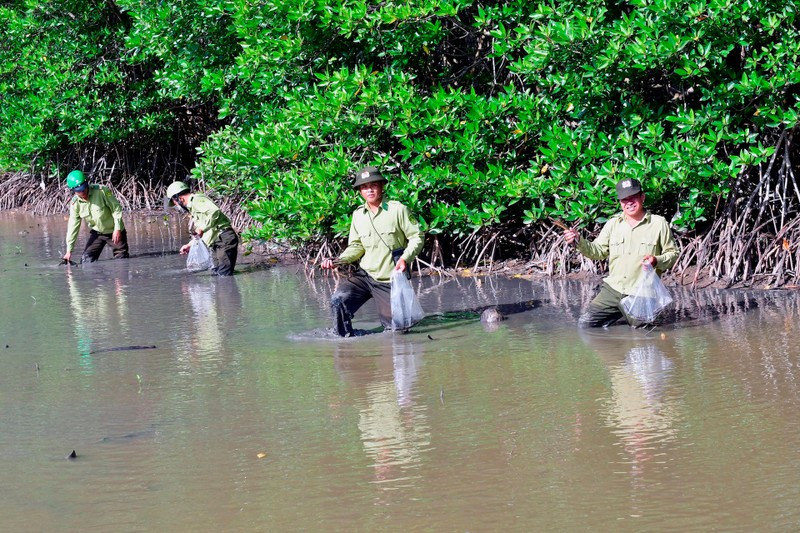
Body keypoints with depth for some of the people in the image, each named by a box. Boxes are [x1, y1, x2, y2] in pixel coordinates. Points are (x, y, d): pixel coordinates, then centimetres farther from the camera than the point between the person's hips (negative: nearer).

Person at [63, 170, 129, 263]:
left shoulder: (102, 191, -24)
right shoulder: (75, 203, -11)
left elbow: (116, 208, -16)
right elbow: (73, 226, -5)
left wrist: (117, 229, -24)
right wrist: (69, 250, -5)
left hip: (114, 231, -3)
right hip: (97, 233, 3)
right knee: (86, 259, -10)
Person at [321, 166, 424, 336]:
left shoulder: (398, 210, -8)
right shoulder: (358, 215, 5)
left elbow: (416, 237, -6)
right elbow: (356, 247, 8)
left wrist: (405, 258, -22)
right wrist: (337, 261, -9)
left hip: (391, 280, -3)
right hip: (365, 276, 3)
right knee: (339, 300, -22)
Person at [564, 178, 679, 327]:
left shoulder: (659, 224, 0)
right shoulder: (613, 224, 10)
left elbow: (672, 254, 2)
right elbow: (598, 251, 9)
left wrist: (657, 261, -19)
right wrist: (579, 241, -8)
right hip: (613, 289, 3)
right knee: (585, 324, -4)